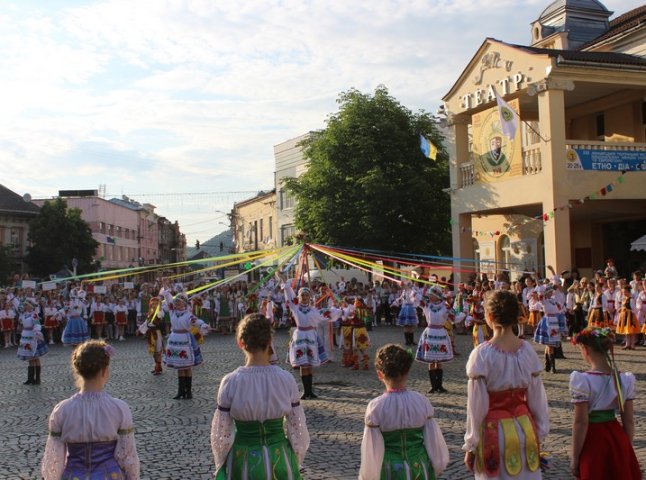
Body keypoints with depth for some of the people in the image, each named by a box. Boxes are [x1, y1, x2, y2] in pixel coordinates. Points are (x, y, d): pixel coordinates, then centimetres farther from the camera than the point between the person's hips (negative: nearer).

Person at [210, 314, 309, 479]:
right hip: (279, 459, 1)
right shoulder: (286, 379, -12)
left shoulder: (231, 382, -15)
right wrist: (296, 463, 12)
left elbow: (221, 433, -7)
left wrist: (221, 465, 10)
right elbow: (297, 429, -4)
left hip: (243, 460, -1)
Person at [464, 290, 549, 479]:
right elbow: (537, 399, 2)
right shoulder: (527, 350, -4)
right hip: (525, 429, 4)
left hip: (494, 433, -4)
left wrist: (470, 446, -2)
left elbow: (477, 405, -12)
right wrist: (539, 435, 15)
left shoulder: (482, 354, -15)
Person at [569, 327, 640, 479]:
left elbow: (581, 423, -16)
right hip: (618, 439, 5)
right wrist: (627, 449, 16)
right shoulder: (625, 380, -4)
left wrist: (575, 458, -7)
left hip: (593, 440, -4)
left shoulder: (583, 380, -18)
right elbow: (629, 421, 3)